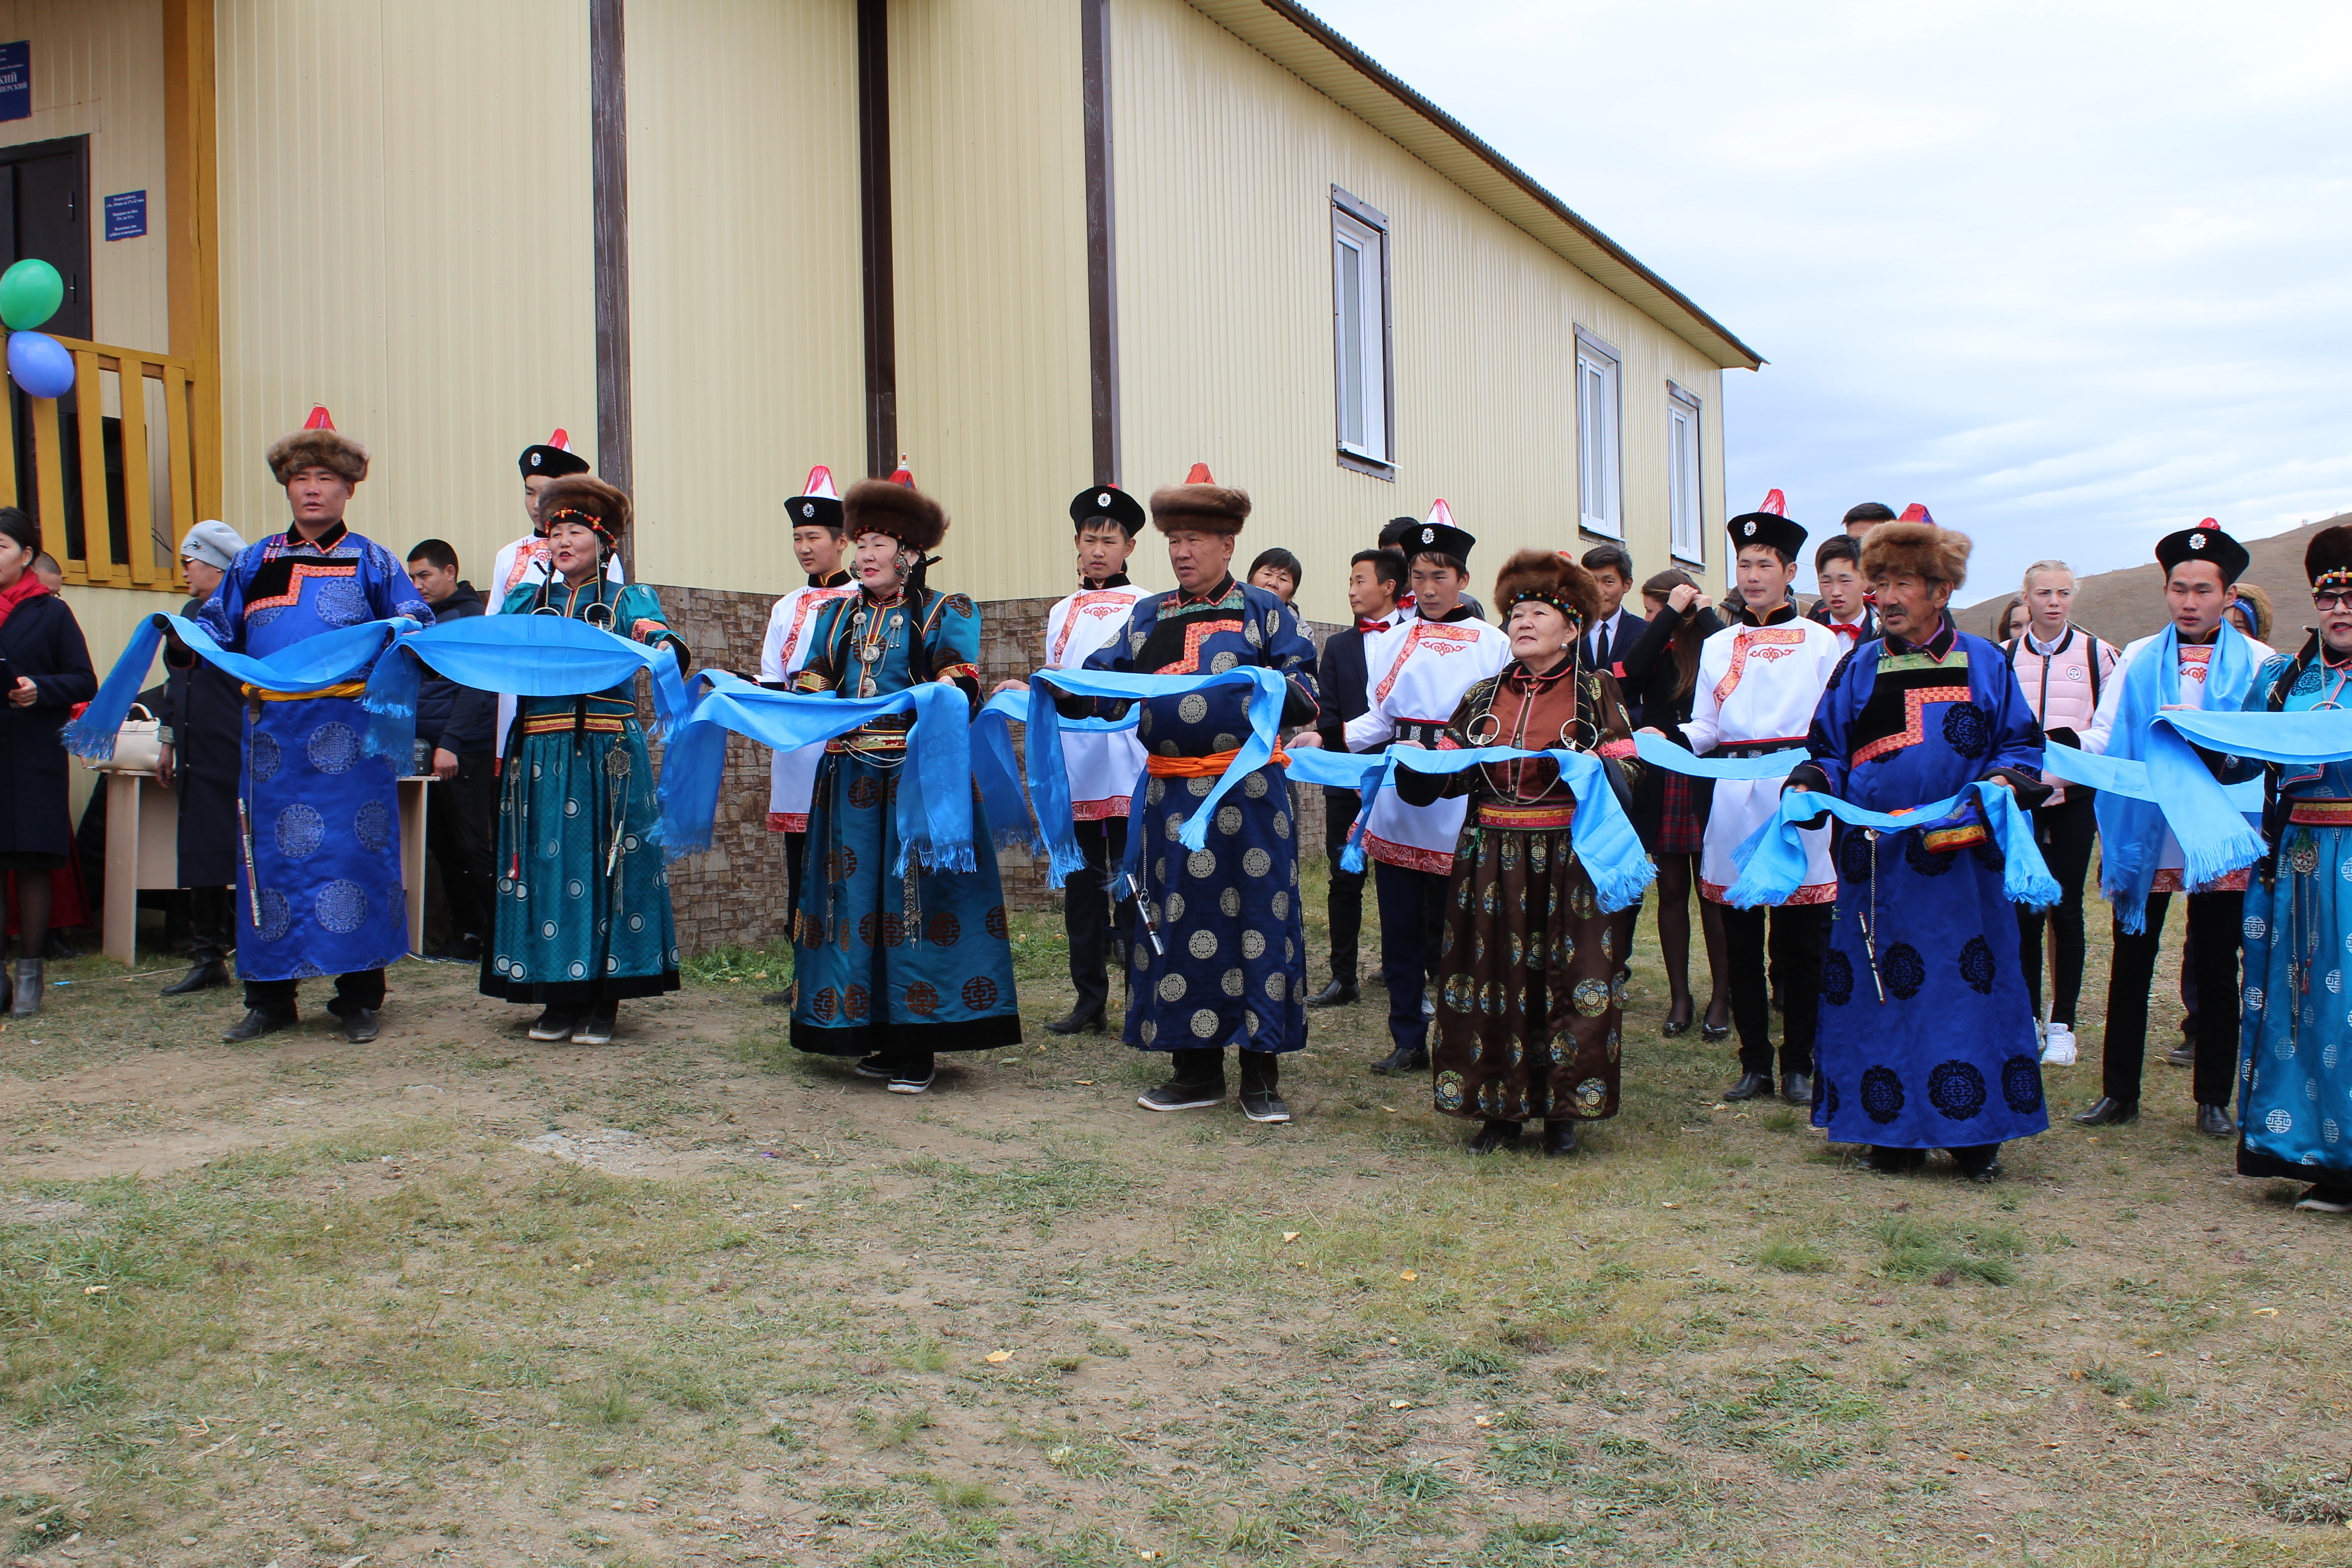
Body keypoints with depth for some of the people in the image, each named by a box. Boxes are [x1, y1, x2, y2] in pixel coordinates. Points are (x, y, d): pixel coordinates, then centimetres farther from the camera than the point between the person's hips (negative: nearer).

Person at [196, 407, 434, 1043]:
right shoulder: (254, 563, 17)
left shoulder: (371, 562, 10)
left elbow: (421, 626, 4)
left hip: (349, 732, -3)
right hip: (272, 732, 3)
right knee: (270, 853, 4)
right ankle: (269, 998, 13)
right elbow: (217, 630, 18)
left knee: (353, 848, -4)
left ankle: (359, 997, 6)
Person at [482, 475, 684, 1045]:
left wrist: (658, 643, -34)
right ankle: (559, 998, 12)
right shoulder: (527, 601, 16)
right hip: (540, 755, 3)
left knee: (606, 863, -3)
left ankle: (604, 999, 6)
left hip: (607, 756, -3)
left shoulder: (628, 602, 8)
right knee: (546, 863, 2)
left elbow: (668, 646, -11)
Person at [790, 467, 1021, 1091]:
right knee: (856, 899, 5)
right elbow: (811, 683, 14)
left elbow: (958, 677, -9)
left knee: (916, 899, -5)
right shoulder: (837, 615, 20)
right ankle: (875, 1038, 15)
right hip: (850, 777, 5)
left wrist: (944, 696, -31)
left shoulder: (946, 612, 5)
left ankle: (916, 1048, 1)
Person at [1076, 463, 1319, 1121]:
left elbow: (1307, 693, -3)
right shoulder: (1148, 616, 16)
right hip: (1171, 795, 4)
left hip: (1249, 793, -4)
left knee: (1257, 917, -3)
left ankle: (1261, 1073, 8)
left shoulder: (1265, 611, 6)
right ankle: (1196, 1070, 18)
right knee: (1177, 920, 6)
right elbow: (1105, 684, 11)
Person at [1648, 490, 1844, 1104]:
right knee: (1741, 943, 6)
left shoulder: (1822, 642, 7)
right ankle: (1755, 1063, 16)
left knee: (1800, 945, 1)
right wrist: (1671, 738, -6)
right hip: (1733, 804, 3)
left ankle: (1798, 1065, 12)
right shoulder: (1718, 646, 15)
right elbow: (1706, 728, 13)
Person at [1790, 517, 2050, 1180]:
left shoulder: (1984, 664, 8)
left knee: (1971, 987, 1)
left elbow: (2021, 744, 9)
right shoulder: (1860, 668, 9)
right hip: (1879, 862, 1)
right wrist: (1811, 782, -10)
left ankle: (1974, 1133, 12)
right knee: (1883, 991, 2)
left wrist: (2005, 779, -11)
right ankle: (1896, 1132, 14)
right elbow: (1830, 751, 10)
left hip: (1963, 858, 0)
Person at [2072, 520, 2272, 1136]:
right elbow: (2104, 736, 2)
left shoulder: (2257, 662, 3)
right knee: (2130, 967, 6)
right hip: (2143, 837, 2)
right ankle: (2119, 1092, 16)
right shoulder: (2137, 659, 10)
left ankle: (2213, 1100, 18)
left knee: (2217, 970, 7)